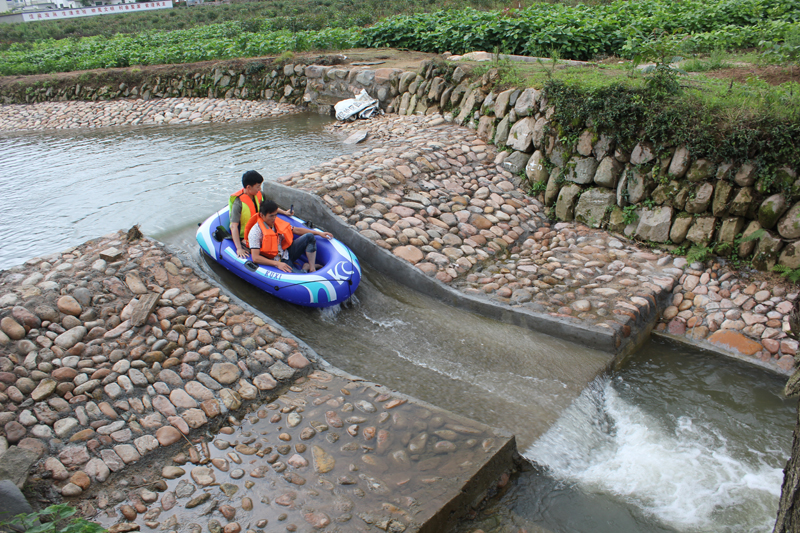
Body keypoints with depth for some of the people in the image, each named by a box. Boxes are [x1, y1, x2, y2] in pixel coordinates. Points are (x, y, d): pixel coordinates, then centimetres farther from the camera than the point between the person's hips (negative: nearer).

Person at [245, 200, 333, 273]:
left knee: (309, 237, -6)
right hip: (276, 261, -7)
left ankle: (312, 269, -10)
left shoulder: (277, 222, 6)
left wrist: (318, 233, 12)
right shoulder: (256, 231, -16)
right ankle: (305, 270, -6)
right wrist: (277, 264, -30)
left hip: (286, 253, 8)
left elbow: (296, 230, 17)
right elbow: (255, 258, -23)